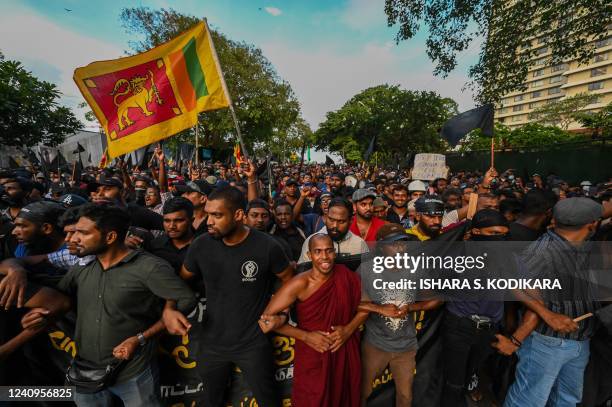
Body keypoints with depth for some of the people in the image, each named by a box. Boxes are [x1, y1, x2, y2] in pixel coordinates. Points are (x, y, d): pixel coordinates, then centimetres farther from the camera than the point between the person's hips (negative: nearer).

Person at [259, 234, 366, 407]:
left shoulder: (346, 277, -12)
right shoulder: (300, 284, -21)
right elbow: (266, 318, -19)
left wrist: (349, 329, -12)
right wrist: (305, 336, -19)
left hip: (344, 355, 3)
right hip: (311, 360, -3)